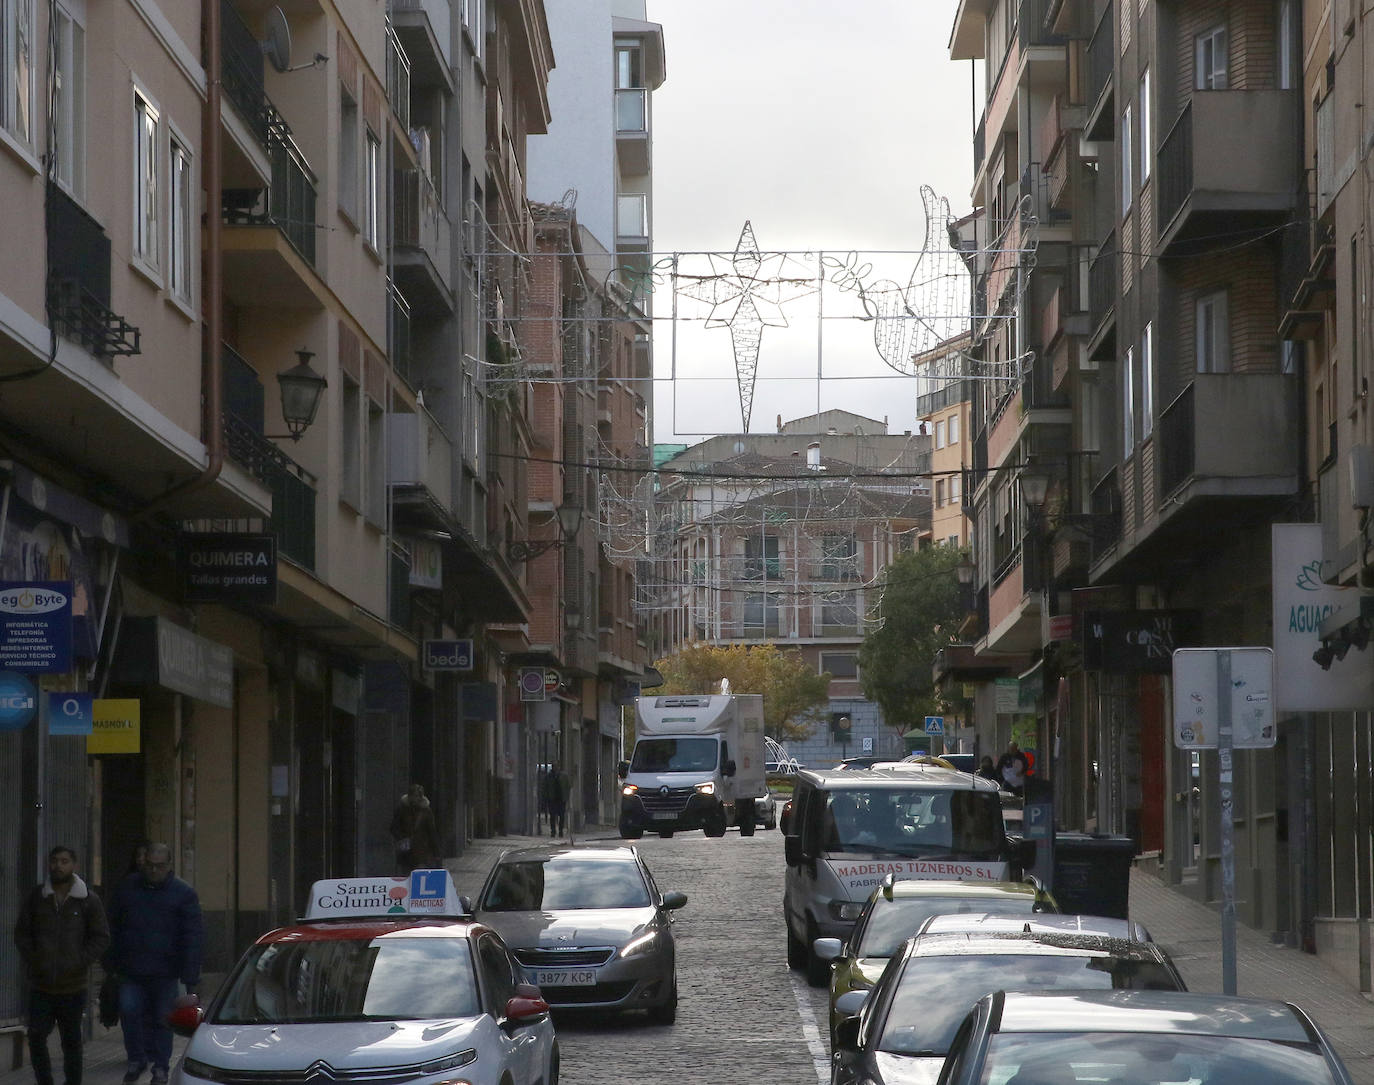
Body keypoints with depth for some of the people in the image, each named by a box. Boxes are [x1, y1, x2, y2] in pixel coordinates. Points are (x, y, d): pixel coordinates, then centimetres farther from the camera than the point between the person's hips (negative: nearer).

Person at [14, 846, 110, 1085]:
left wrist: (79, 963, -8)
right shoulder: (37, 897, 5)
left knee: (71, 1041, 7)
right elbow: (22, 933, 10)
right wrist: (32, 960, -2)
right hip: (41, 985, 1)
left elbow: (101, 939, 2)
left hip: (72, 986, -1)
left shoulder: (88, 900, 0)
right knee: (36, 1037, -5)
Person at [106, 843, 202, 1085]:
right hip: (130, 971, 2)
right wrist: (111, 963, 8)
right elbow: (112, 928, 14)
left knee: (162, 1019, 4)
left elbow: (194, 936, -3)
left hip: (164, 973, -2)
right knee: (129, 1011, -11)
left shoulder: (183, 894, 0)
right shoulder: (127, 888, 8)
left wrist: (191, 977, -9)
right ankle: (136, 1059, 6)